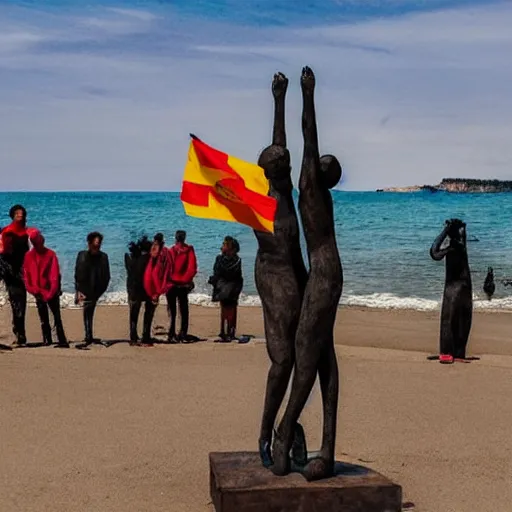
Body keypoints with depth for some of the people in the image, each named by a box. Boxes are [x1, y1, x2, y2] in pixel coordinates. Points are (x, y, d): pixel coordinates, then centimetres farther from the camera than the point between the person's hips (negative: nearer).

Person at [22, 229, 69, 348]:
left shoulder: (50, 254, -3)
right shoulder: (29, 256, 2)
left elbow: (55, 275, -7)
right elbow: (26, 275, 1)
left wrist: (51, 292, -15)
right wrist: (34, 290, -9)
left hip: (51, 292, -2)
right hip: (39, 293, 2)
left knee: (57, 317, -4)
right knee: (44, 319, 8)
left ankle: (62, 341, -6)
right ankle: (47, 340, 13)